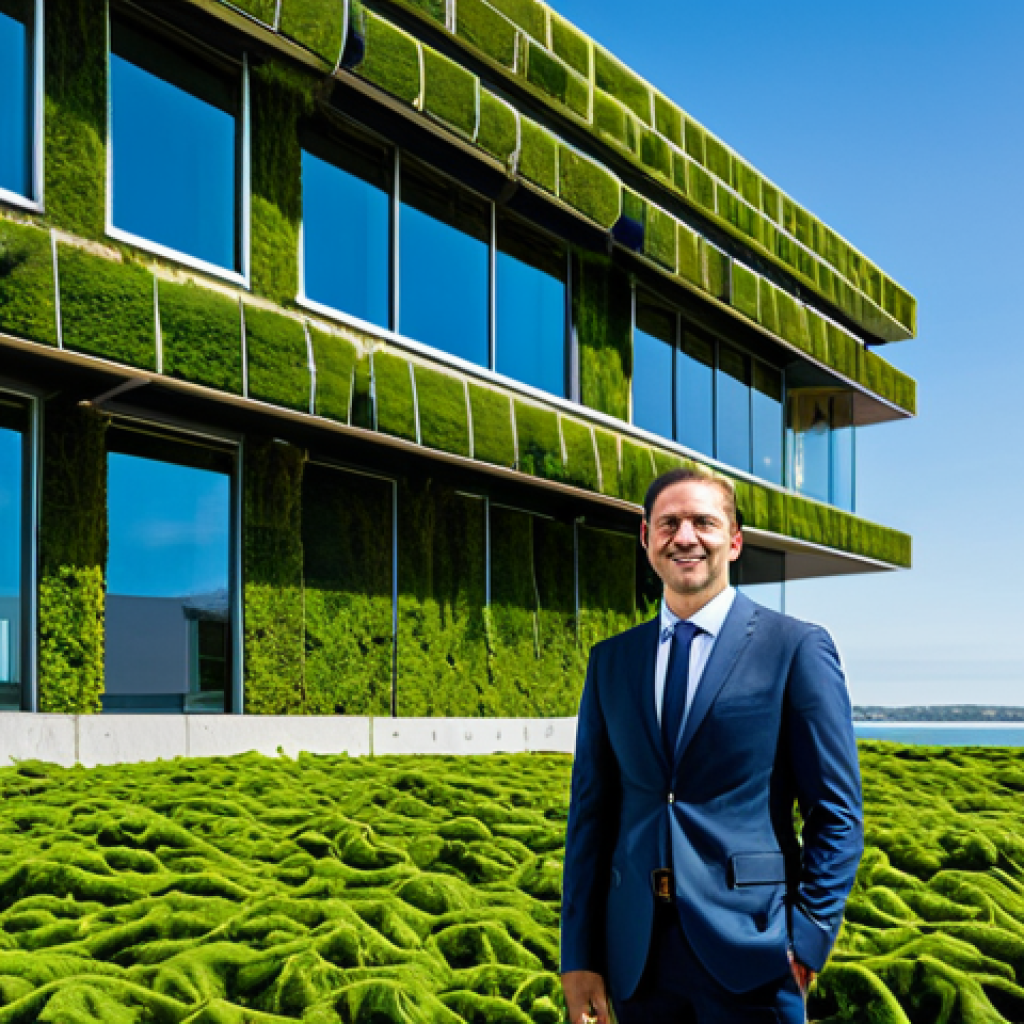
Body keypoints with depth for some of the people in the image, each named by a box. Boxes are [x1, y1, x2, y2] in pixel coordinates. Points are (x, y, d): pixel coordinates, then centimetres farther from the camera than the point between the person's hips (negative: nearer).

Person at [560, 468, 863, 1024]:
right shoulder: (610, 660, 9)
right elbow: (591, 809, 8)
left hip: (748, 958, -3)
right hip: (636, 958, 4)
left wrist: (808, 938, -10)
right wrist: (578, 957, 3)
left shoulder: (796, 647, -3)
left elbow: (836, 811, -3)